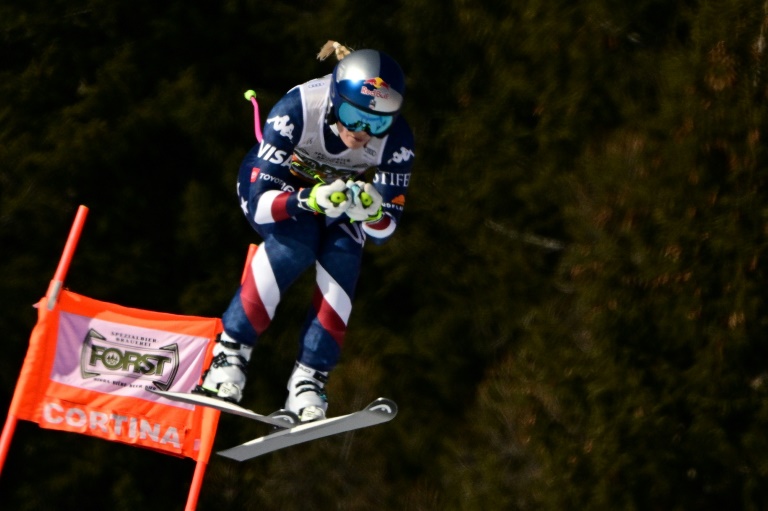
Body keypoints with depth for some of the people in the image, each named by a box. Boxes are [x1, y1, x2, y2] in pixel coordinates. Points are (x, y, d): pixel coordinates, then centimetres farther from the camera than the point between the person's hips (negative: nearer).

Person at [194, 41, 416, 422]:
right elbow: (260, 203, -37)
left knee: (343, 256, -27)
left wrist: (371, 212, -46)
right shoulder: (298, 109, -36)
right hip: (275, 180, -3)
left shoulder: (396, 140, -29)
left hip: (339, 193, 3)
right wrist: (310, 200, -56)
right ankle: (230, 354, -25)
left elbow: (383, 231, -23)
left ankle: (308, 381, -23)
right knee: (296, 240, -32)